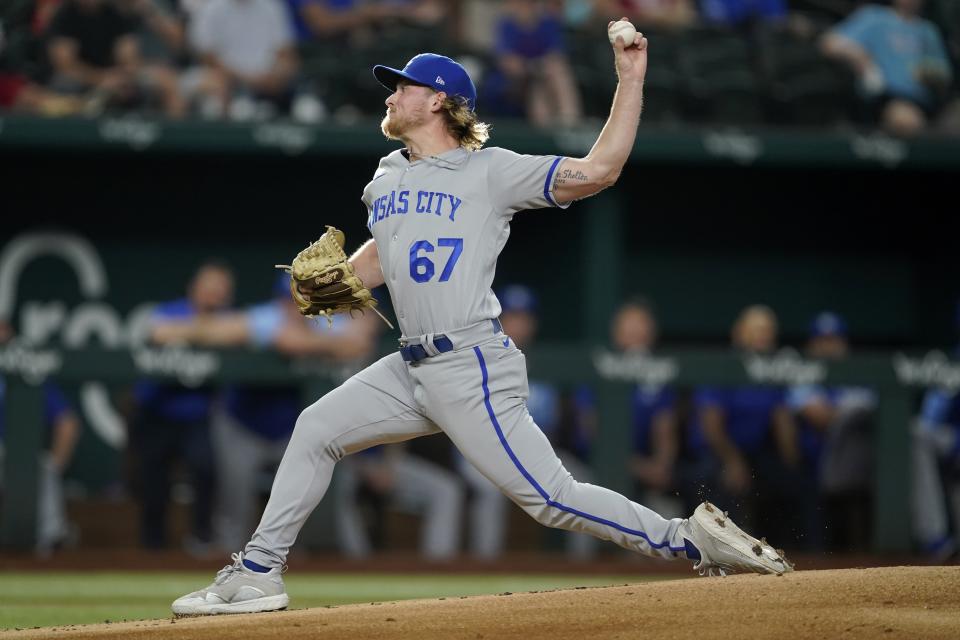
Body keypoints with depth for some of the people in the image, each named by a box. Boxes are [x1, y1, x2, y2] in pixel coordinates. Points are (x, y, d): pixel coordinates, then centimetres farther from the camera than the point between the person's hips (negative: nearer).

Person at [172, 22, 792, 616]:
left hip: (473, 368, -8)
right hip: (412, 367, 8)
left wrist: (631, 80, -16)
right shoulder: (388, 177, 17)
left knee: (549, 496, -14)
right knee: (316, 429, 9)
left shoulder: (491, 171, -5)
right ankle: (259, 573, 16)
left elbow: (597, 170, -12)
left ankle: (689, 539, -7)